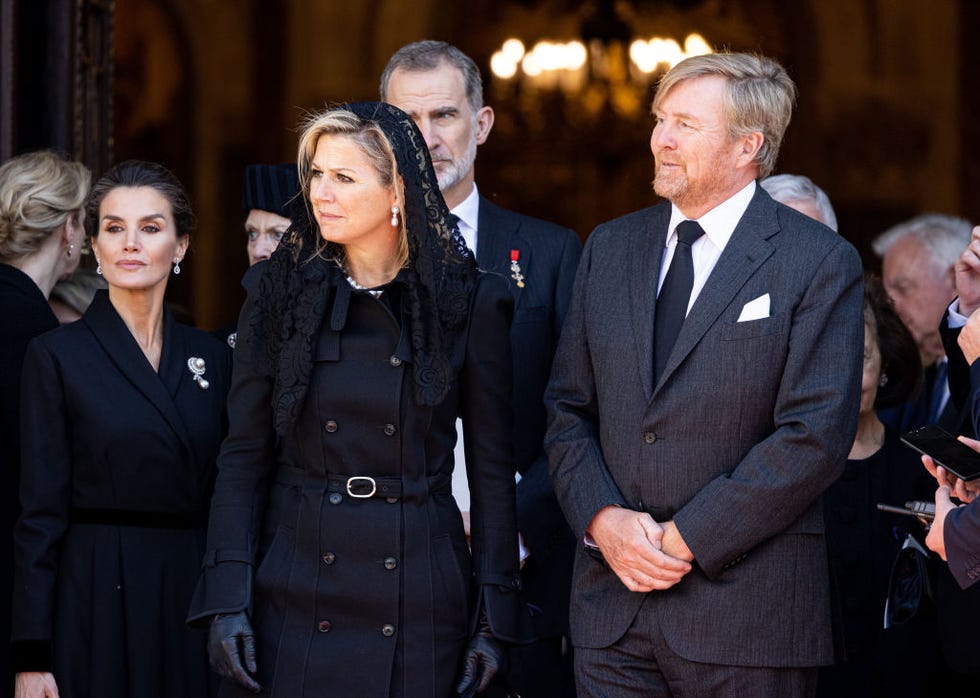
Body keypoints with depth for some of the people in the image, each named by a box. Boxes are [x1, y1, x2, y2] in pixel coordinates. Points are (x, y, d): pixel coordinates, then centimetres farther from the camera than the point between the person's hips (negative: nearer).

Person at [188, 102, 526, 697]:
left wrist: (494, 614, -2)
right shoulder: (286, 291, 3)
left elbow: (492, 468, 2)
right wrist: (227, 598, -6)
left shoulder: (469, 301, -1)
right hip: (293, 595, 1)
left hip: (418, 599, -1)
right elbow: (244, 455, 3)